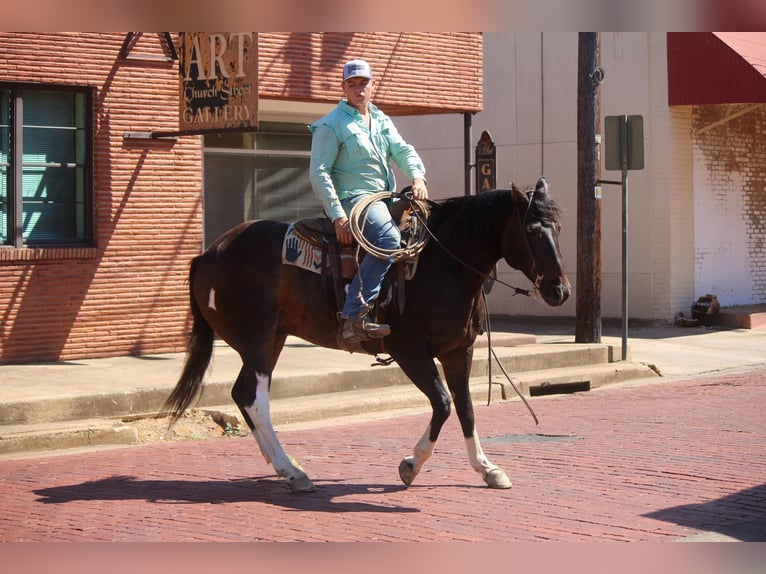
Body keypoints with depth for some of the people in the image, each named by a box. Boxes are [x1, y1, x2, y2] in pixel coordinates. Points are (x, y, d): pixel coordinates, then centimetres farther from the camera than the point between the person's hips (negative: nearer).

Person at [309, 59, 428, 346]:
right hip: (353, 200, -9)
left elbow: (403, 150, 13)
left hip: (385, 199, 9)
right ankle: (354, 317, -38)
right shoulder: (331, 125, -4)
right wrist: (338, 216, -20)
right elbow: (318, 174, -11)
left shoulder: (382, 121, 20)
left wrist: (418, 177, -10)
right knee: (389, 237, -33)